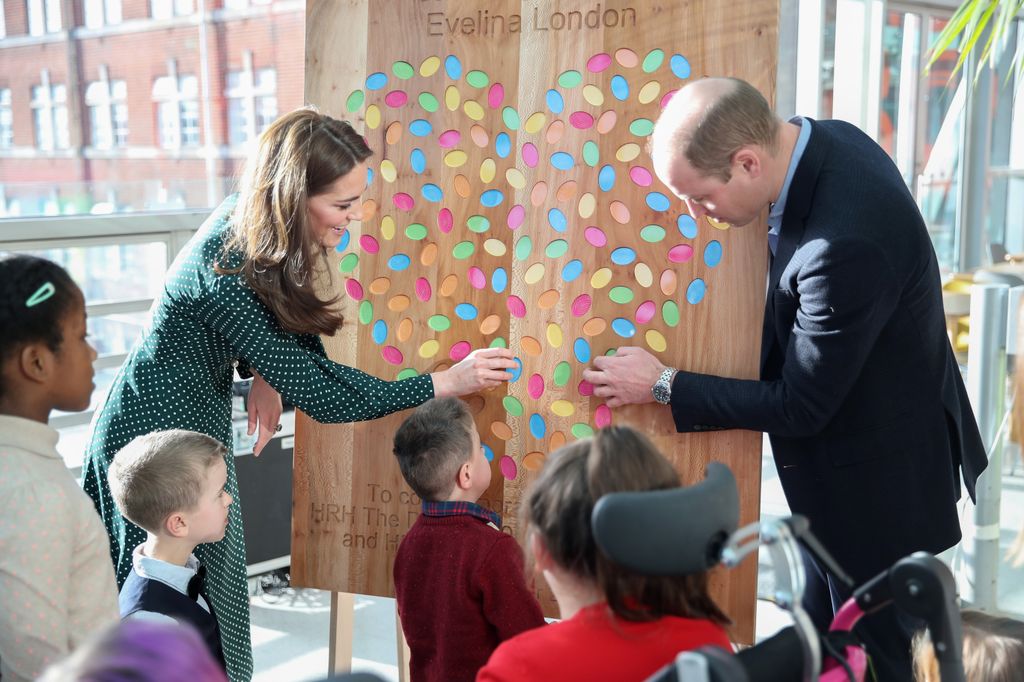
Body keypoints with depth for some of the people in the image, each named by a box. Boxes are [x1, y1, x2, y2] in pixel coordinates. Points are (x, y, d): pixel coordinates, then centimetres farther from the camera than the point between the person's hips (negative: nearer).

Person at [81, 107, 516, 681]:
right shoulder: (227, 278, -33)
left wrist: (263, 374, -2)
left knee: (214, 601, 16)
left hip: (200, 431, 8)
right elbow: (318, 393, -29)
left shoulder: (246, 216, -8)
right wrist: (448, 382, -27)